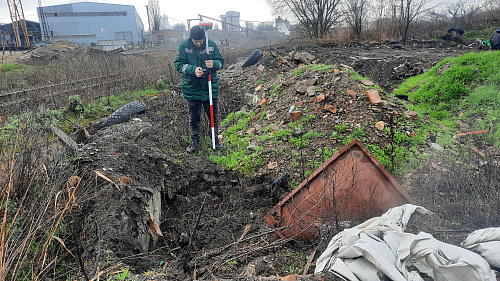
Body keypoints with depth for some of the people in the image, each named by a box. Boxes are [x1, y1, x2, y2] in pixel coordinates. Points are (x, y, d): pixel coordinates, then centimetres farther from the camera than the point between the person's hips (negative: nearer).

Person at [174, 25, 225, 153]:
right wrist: (193, 70, -23)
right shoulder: (183, 46, -6)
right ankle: (195, 143, 21)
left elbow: (221, 61, 5)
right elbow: (179, 64, -6)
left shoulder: (212, 45, -1)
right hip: (192, 88, -1)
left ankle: (215, 141, 26)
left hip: (210, 87, 1)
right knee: (194, 118, 8)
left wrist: (213, 64, -19)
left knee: (214, 116, 9)